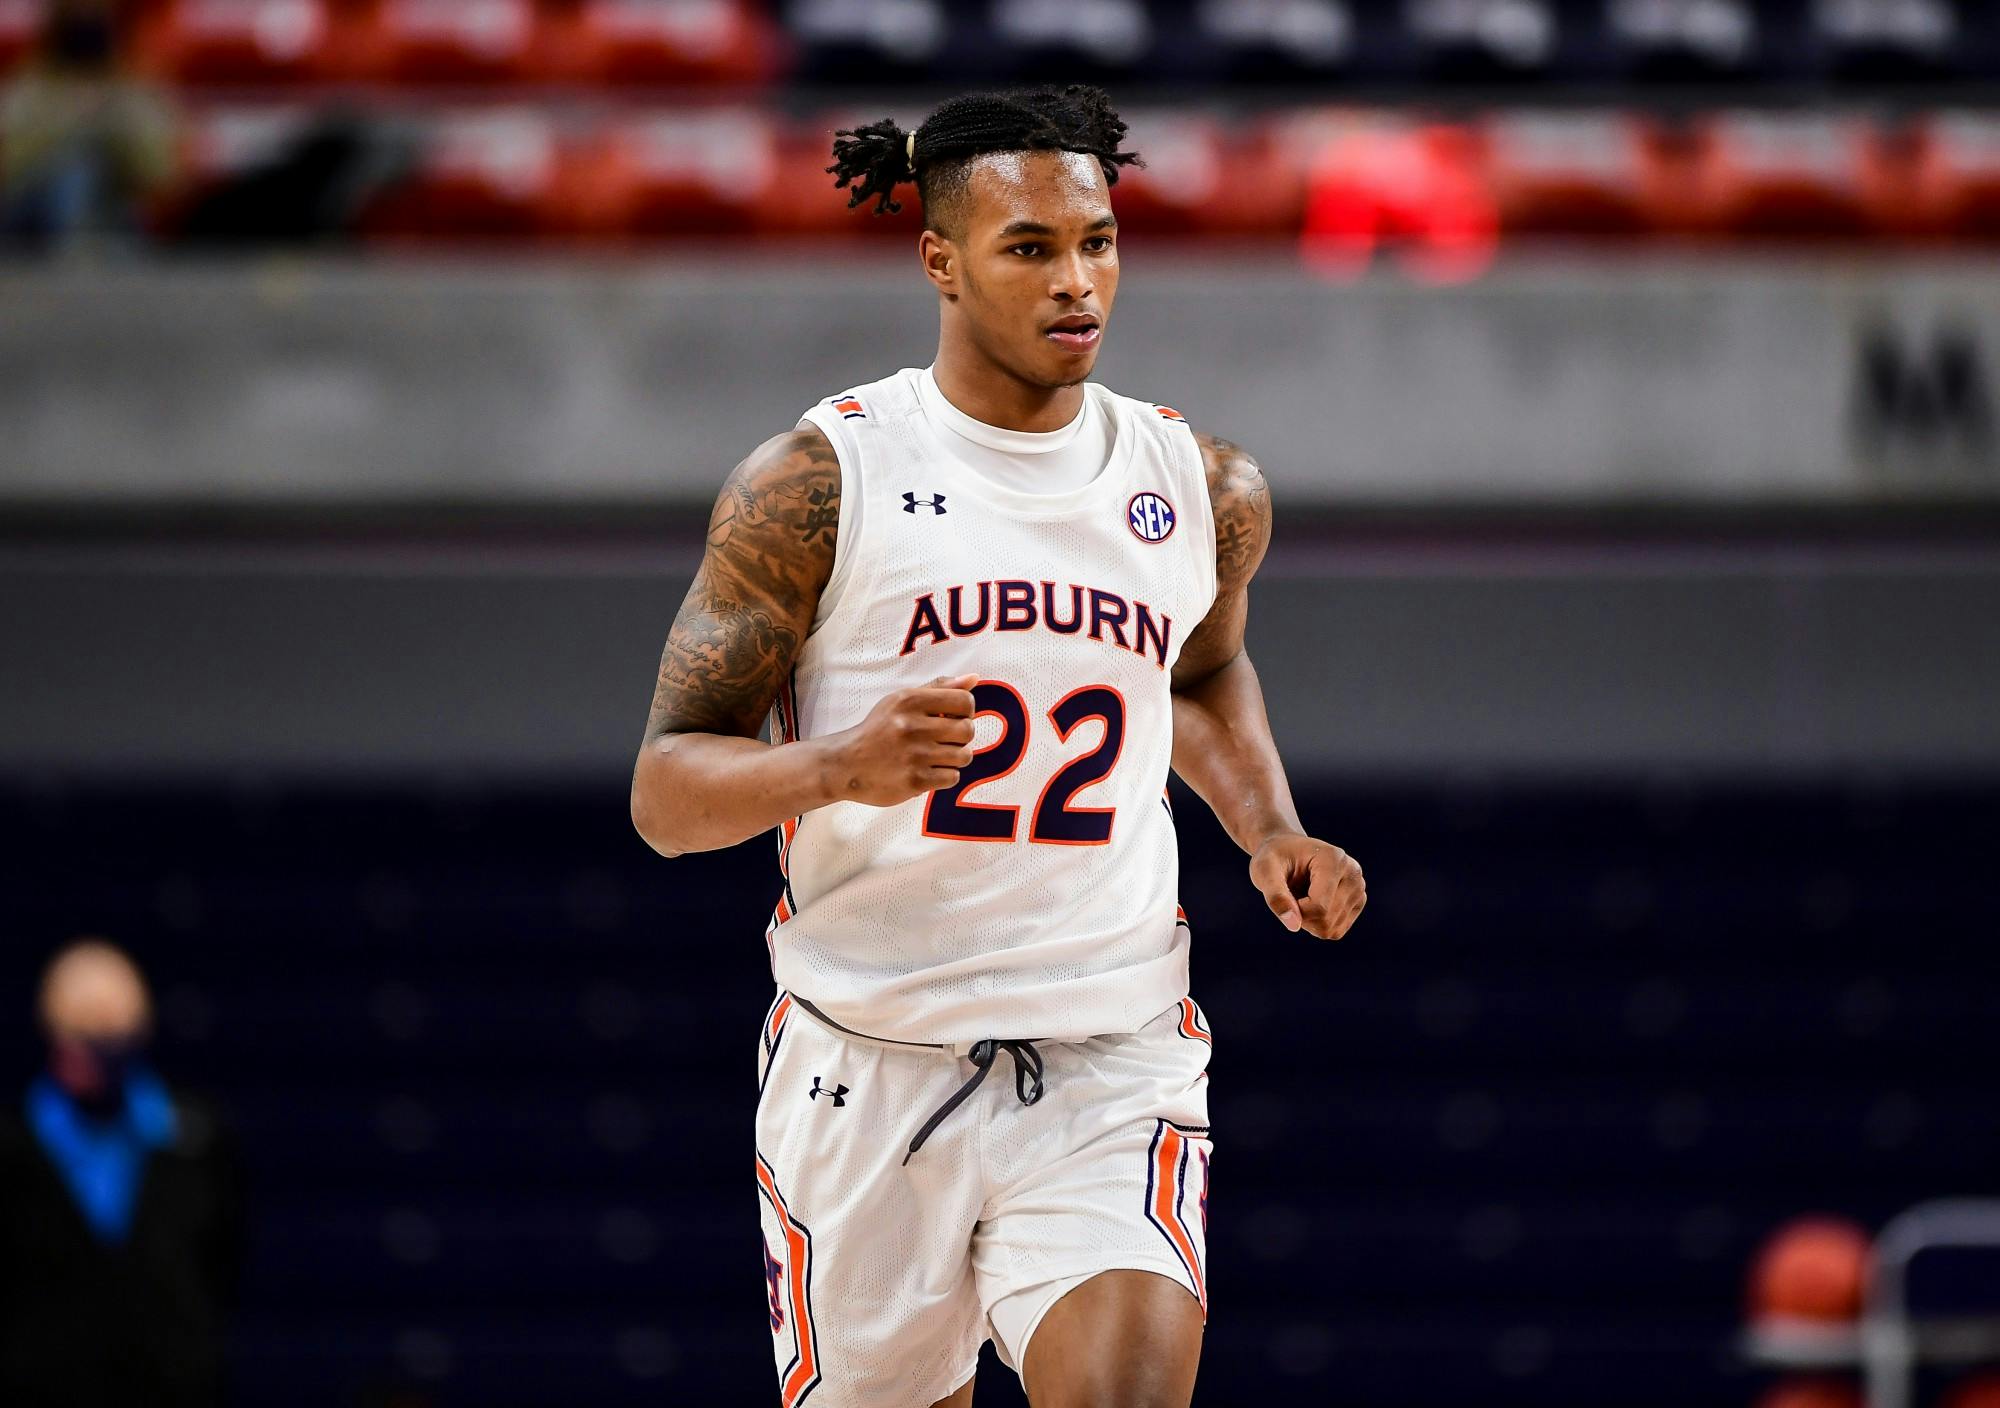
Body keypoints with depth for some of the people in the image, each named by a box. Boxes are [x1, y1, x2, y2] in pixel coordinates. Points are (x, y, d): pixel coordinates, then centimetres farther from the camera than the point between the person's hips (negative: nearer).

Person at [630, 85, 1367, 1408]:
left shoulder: (1202, 488, 7)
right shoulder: (816, 485, -5)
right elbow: (666, 792, -5)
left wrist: (1272, 834, 11)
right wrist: (840, 767, -25)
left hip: (1114, 1072, 1)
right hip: (870, 1062, -1)